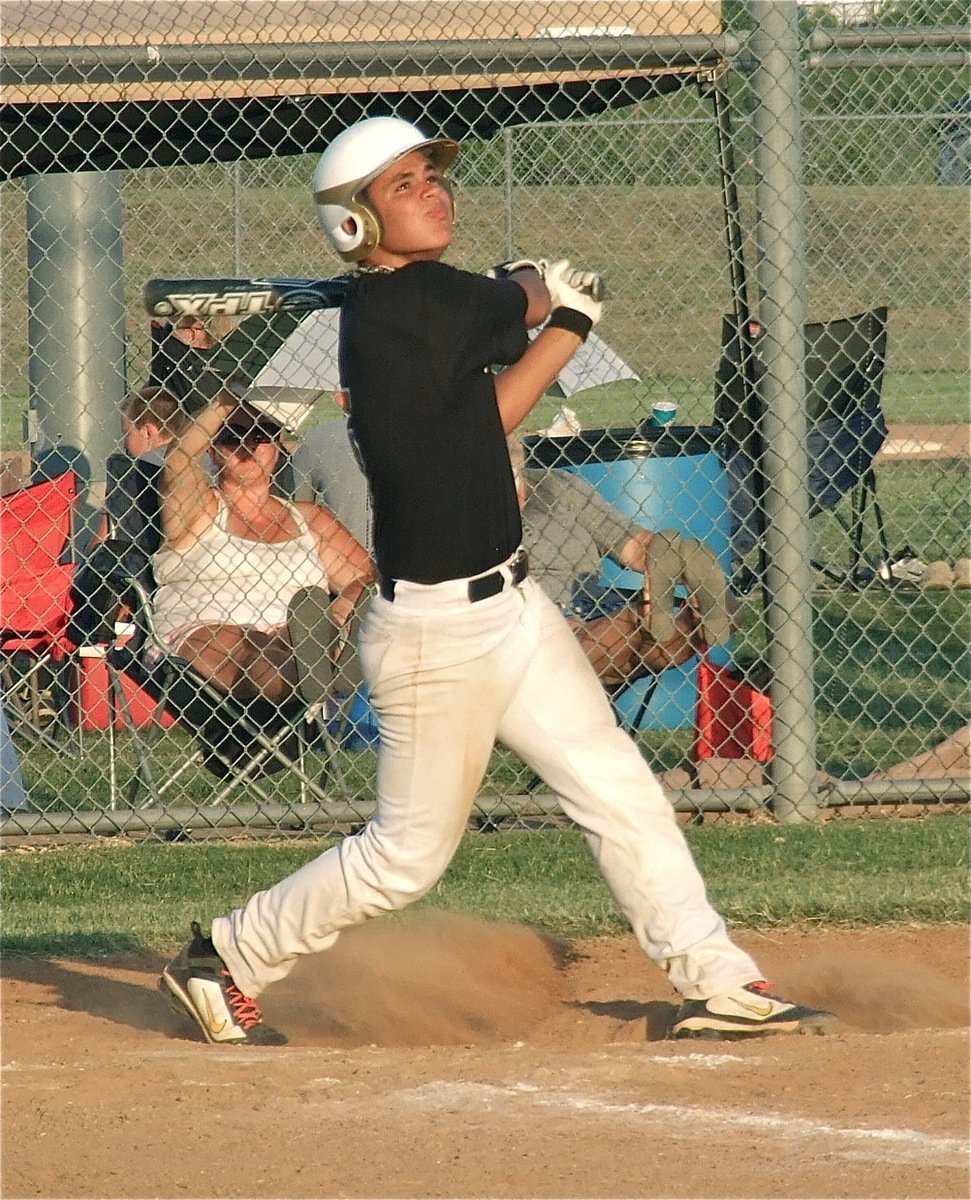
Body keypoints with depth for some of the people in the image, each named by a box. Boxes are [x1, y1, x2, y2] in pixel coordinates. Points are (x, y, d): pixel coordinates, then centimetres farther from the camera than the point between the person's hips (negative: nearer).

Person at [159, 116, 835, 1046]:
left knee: (618, 789, 7)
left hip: (508, 607, 9)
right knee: (407, 854, 4)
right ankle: (224, 960, 20)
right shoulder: (400, 300, -19)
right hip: (433, 629, -9)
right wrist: (540, 295, 19)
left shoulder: (425, 305, 7)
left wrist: (563, 326, 7)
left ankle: (713, 980, 12)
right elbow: (526, 298, -4)